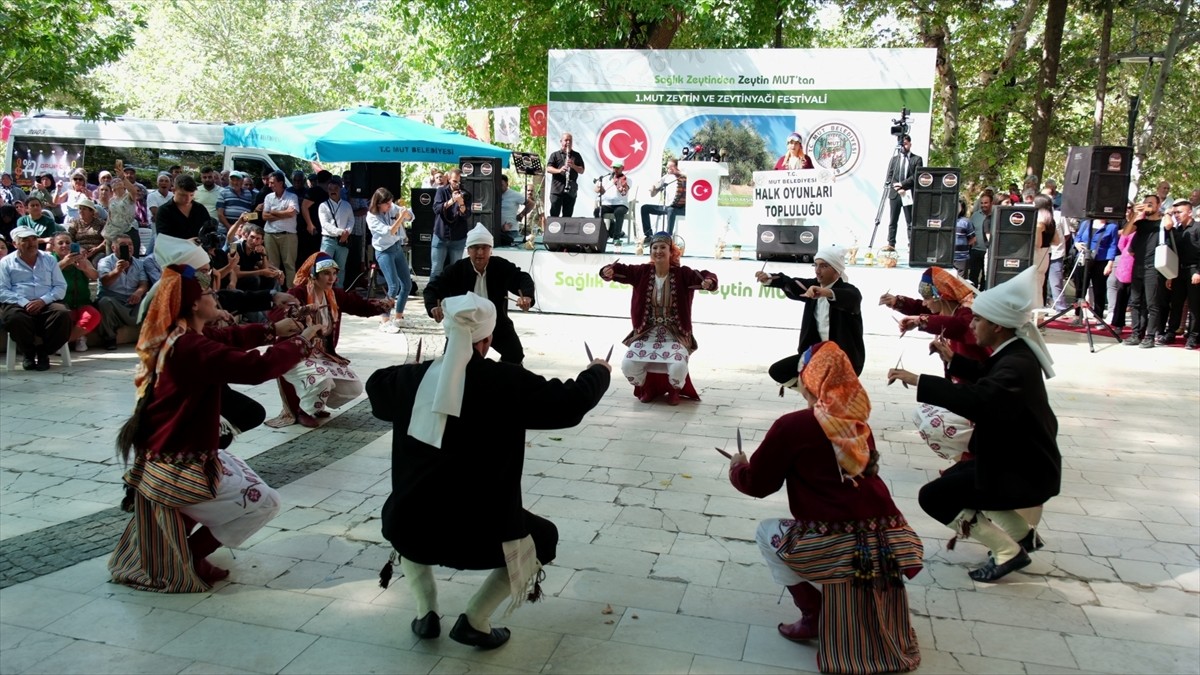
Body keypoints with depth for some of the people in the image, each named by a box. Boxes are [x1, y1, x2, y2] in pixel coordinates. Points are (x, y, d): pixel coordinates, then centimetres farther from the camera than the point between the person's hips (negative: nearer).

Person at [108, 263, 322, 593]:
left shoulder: (173, 335, 2)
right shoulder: (191, 347, -27)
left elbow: (227, 338, 15)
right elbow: (257, 368, -31)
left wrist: (273, 330, 8)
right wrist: (301, 342, -18)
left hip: (161, 456, 10)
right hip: (175, 471, -9)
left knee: (240, 470, 30)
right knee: (265, 502, 2)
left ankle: (179, 551, 27)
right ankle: (189, 558, 11)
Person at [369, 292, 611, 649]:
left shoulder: (412, 377, 3)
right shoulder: (507, 381, -10)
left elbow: (376, 385, 25)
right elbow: (569, 402, -3)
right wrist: (598, 372, 17)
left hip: (410, 528, 4)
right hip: (477, 533, -4)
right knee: (543, 537, 22)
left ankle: (426, 614, 27)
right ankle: (474, 622, 14)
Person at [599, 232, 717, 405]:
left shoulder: (682, 274, -8)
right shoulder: (642, 272, -2)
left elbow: (702, 276, -17)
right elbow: (622, 270, -7)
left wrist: (708, 281, -41)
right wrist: (609, 271, -30)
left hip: (675, 333, -2)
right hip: (647, 332, 2)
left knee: (678, 367, -29)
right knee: (628, 365, -19)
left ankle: (675, 390, 10)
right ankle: (646, 387, 17)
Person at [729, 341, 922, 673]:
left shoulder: (792, 425, -4)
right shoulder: (859, 424, 11)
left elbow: (757, 485, 5)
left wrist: (737, 466, 26)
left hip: (837, 548, -6)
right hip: (890, 543, 6)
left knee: (767, 532, 20)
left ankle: (814, 616, 16)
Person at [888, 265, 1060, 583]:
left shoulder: (1016, 365, -27)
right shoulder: (1013, 353, 3)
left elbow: (977, 400, -46)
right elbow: (987, 378, 25)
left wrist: (917, 380, -43)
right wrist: (952, 360, 10)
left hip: (1025, 473, -10)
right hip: (1022, 459, 10)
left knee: (934, 496, -11)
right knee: (953, 479, 26)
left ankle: (1008, 551, 0)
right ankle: (1022, 532, 27)